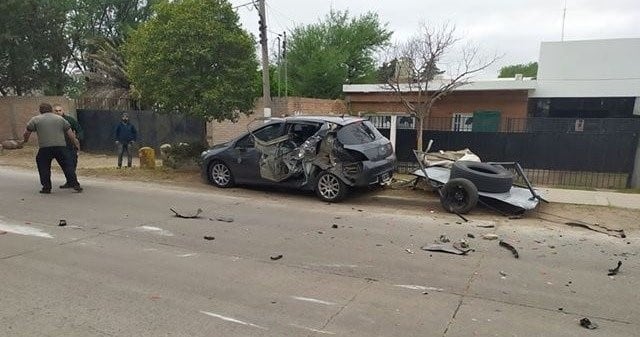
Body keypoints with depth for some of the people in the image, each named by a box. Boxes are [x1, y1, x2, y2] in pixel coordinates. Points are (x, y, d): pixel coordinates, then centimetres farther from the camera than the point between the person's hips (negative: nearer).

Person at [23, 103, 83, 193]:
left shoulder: (35, 119, 10)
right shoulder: (60, 118, 15)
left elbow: (26, 133, 11)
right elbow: (70, 133, 13)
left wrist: (25, 140, 30)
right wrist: (75, 142, 22)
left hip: (45, 147, -1)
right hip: (61, 146, 1)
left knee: (44, 167, 12)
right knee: (67, 166, 6)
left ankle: (46, 187, 12)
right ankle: (75, 185, 2)